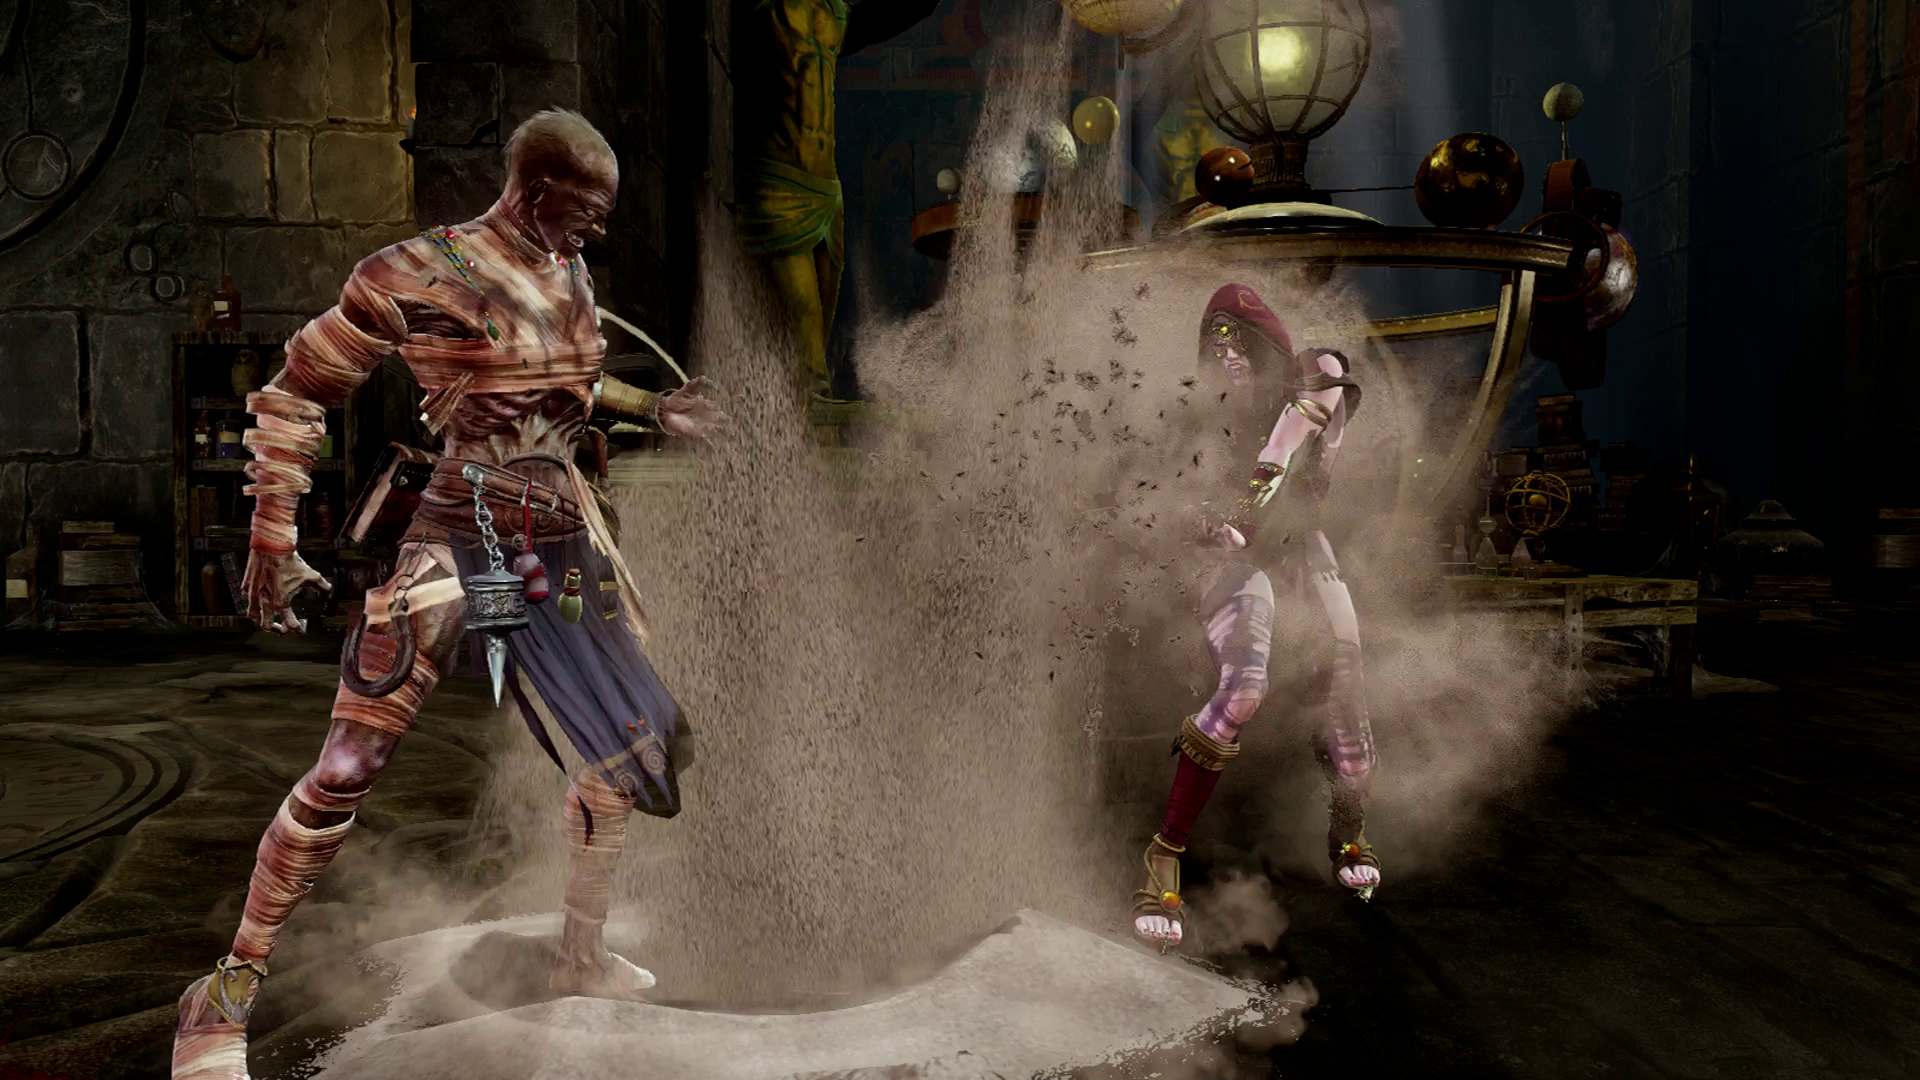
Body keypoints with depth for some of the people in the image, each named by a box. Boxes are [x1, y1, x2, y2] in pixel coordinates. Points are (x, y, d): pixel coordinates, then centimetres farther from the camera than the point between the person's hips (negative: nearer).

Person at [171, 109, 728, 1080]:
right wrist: (274, 546, -8)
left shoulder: (569, 278, 8)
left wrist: (647, 409, 20)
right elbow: (293, 397, -6)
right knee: (347, 770, -10)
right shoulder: (418, 276, -12)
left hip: (560, 544, 7)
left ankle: (581, 955, 30)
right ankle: (228, 995, 6)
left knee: (635, 740, 12)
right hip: (454, 540, -7)